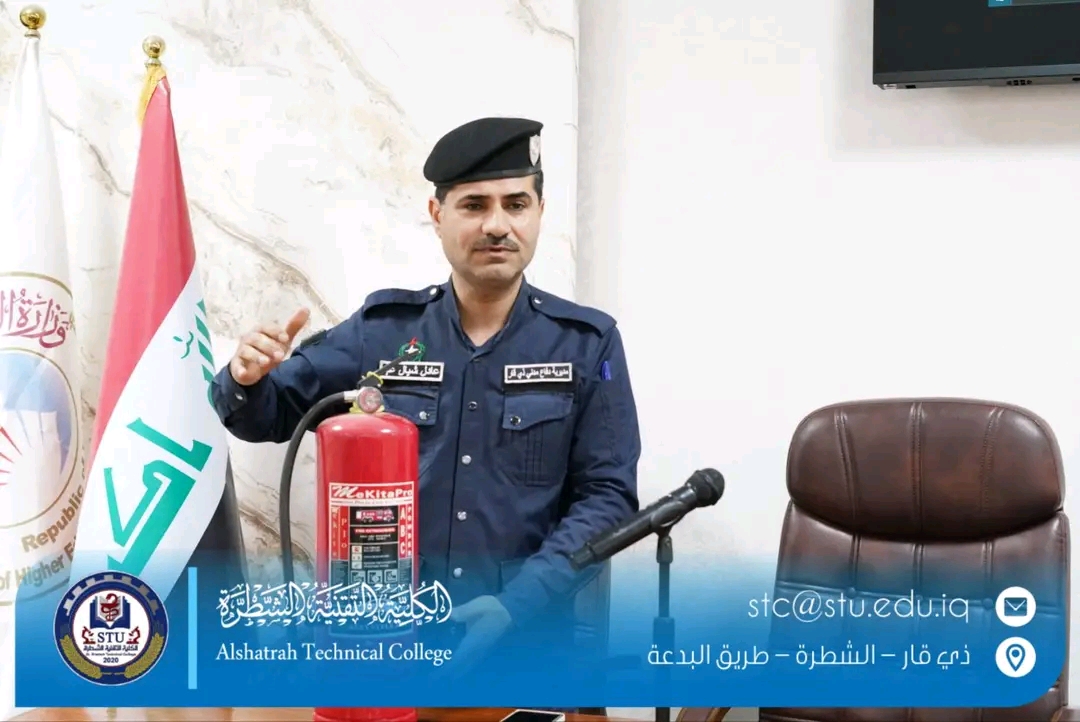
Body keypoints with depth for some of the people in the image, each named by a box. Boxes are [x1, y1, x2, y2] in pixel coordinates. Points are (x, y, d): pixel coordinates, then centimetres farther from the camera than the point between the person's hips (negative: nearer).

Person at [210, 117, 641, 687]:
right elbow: (269, 415, 7)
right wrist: (247, 379, -16)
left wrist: (516, 604, -17)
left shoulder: (587, 342, -3)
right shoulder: (382, 328, 1)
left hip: (527, 634, -1)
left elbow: (606, 494, -6)